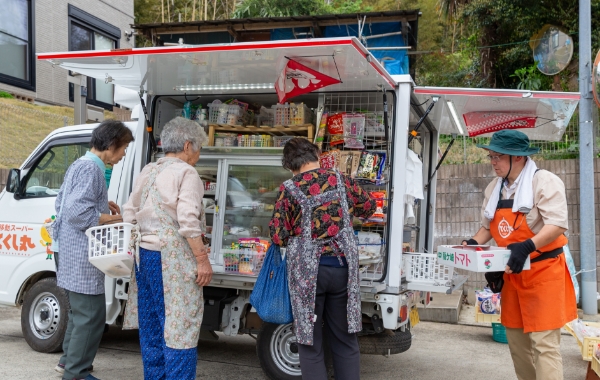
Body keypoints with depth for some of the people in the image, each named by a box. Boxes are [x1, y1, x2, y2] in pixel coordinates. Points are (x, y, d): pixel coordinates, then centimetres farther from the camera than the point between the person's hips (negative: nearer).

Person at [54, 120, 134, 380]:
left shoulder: (78, 165, 13)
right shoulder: (91, 170, -18)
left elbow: (62, 202, 21)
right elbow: (78, 213, -26)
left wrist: (103, 204, 15)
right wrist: (112, 218, -15)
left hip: (72, 251, 11)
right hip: (82, 254, -11)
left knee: (81, 310, 22)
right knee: (91, 315, -3)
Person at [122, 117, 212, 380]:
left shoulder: (147, 171, 14)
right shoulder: (185, 173, -10)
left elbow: (129, 215, 14)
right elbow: (188, 222, -19)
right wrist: (202, 259, -15)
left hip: (144, 253, 8)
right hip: (172, 258, -8)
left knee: (151, 325, 15)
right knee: (179, 326, -2)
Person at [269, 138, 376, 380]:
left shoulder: (289, 190, -7)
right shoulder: (340, 180, 2)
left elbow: (277, 236, -7)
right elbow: (369, 207, 16)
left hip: (306, 271, -3)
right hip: (342, 267, 3)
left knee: (311, 343, 8)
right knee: (345, 340, 15)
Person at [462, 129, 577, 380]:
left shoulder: (544, 181, -12)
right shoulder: (494, 188, 9)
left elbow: (557, 225, -22)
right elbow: (488, 226, 19)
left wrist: (527, 246, -36)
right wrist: (474, 243, 0)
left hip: (543, 272, -7)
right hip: (512, 274, 7)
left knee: (543, 343, -9)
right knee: (516, 340, 14)